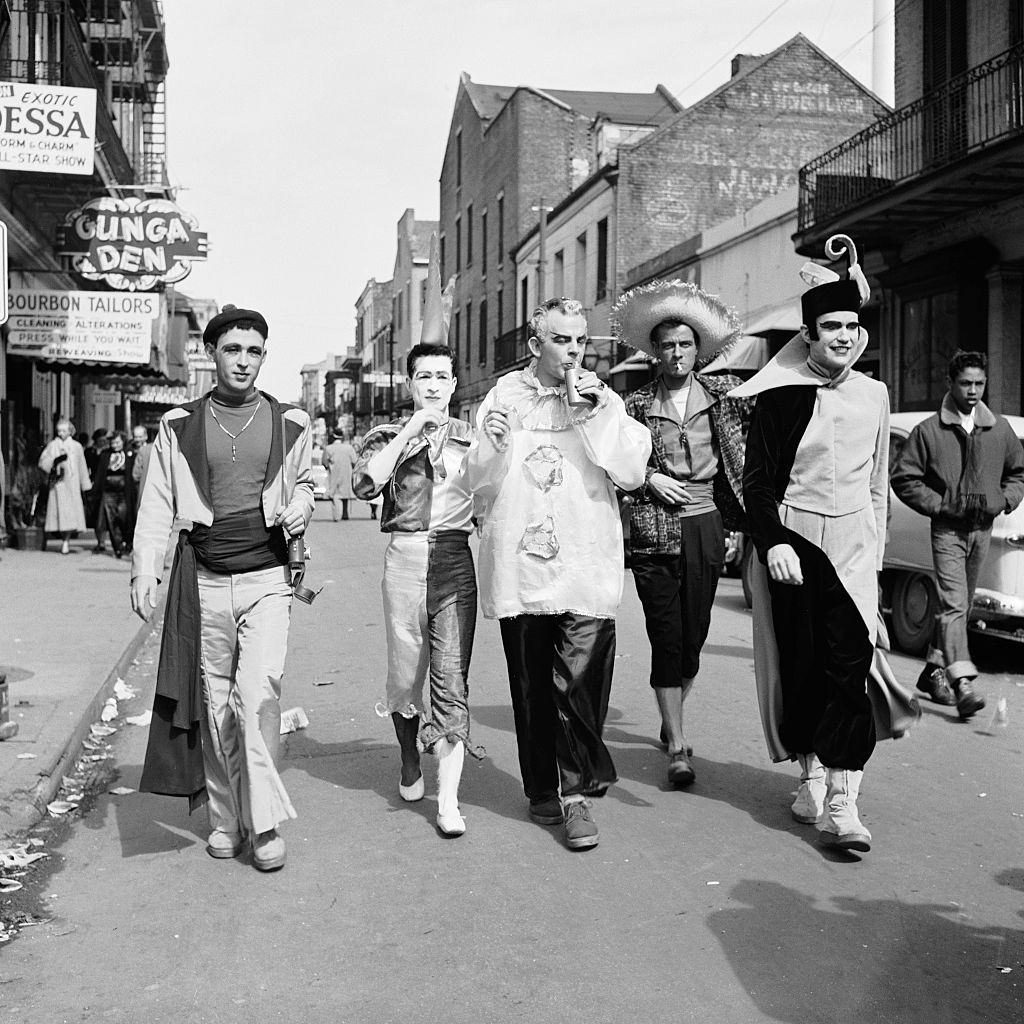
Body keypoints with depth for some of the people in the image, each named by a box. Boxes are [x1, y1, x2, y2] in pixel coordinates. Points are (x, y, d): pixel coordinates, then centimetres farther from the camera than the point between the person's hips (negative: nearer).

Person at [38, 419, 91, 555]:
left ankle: (66, 540, -3)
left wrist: (85, 485, 11)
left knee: (71, 511, -8)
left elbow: (82, 467, 12)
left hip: (72, 484, 0)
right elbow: (42, 463, 0)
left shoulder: (76, 446, 9)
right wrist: (55, 460, -17)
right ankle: (65, 540, 5)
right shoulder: (52, 445, 7)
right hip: (57, 484, 0)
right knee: (60, 511, -6)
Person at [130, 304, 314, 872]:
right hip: (204, 580, 1)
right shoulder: (179, 425, 6)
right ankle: (226, 820, 18)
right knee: (215, 703, 5)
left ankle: (265, 822, -4)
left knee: (258, 694, -14)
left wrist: (299, 507, 1)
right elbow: (156, 503, 7)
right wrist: (144, 571, -4)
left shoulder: (289, 423, 8)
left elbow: (304, 483, 24)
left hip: (267, 578, -1)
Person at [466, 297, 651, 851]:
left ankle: (576, 791, 4)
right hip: (520, 565, 1)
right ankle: (542, 789, 23)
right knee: (531, 685, 8)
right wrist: (493, 445, -13)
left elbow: (631, 473, -2)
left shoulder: (602, 399, 8)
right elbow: (480, 483, 7)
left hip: (586, 565, -1)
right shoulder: (505, 394, 8)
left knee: (581, 683, -8)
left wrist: (598, 413, -9)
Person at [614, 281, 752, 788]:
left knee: (694, 636, 8)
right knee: (667, 639, -3)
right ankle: (677, 745, 5)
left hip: (706, 527, 2)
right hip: (654, 531, -2)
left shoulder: (723, 392, 6)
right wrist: (649, 478, -7)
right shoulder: (637, 404, 2)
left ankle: (672, 717, 34)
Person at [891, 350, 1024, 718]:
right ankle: (962, 683, -22)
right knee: (953, 604, -14)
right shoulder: (929, 430, -4)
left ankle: (934, 672, 25)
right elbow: (903, 477, -3)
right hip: (947, 529, -5)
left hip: (983, 529, 5)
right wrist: (938, 504, -9)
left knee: (962, 605, 11)